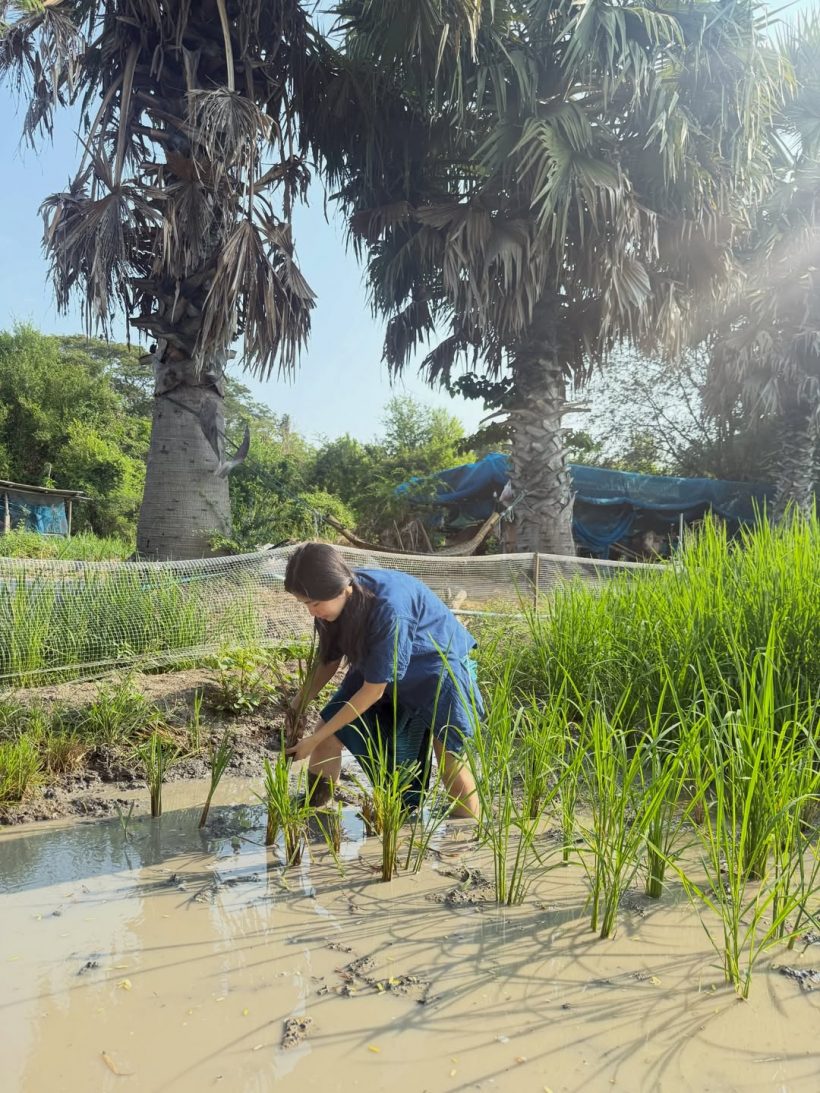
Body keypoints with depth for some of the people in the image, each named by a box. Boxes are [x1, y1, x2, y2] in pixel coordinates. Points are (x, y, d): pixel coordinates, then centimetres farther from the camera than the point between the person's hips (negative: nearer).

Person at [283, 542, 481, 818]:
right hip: (378, 668, 6)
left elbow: (373, 690, -29)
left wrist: (316, 739, -24)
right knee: (327, 736, -1)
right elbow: (329, 660, -1)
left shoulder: (388, 607, -39)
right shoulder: (338, 599, -19)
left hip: (439, 665, -6)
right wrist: (297, 707, -13)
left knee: (450, 760, -6)